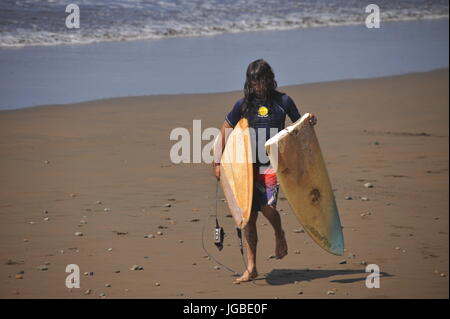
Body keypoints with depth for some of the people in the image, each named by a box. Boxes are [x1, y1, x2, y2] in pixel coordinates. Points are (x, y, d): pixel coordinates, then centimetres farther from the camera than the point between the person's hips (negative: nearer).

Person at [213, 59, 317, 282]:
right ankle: (251, 268, 10)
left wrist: (310, 123, -9)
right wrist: (217, 163, 5)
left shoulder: (283, 102, 1)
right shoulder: (244, 104, 4)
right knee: (248, 217, 1)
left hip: (272, 163, -2)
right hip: (248, 165, 2)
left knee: (267, 207, -21)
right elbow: (224, 132, 10)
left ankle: (279, 234, 15)